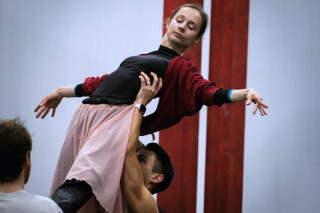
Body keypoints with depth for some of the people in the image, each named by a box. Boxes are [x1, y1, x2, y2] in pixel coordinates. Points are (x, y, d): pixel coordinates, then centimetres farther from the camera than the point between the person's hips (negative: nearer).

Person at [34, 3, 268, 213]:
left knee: (84, 178, -30)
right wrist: (61, 92, 43)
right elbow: (105, 82, 36)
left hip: (118, 117, -6)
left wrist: (244, 93, -23)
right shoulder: (143, 59, 29)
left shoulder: (180, 66, 11)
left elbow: (205, 90, -5)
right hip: (86, 115, 6)